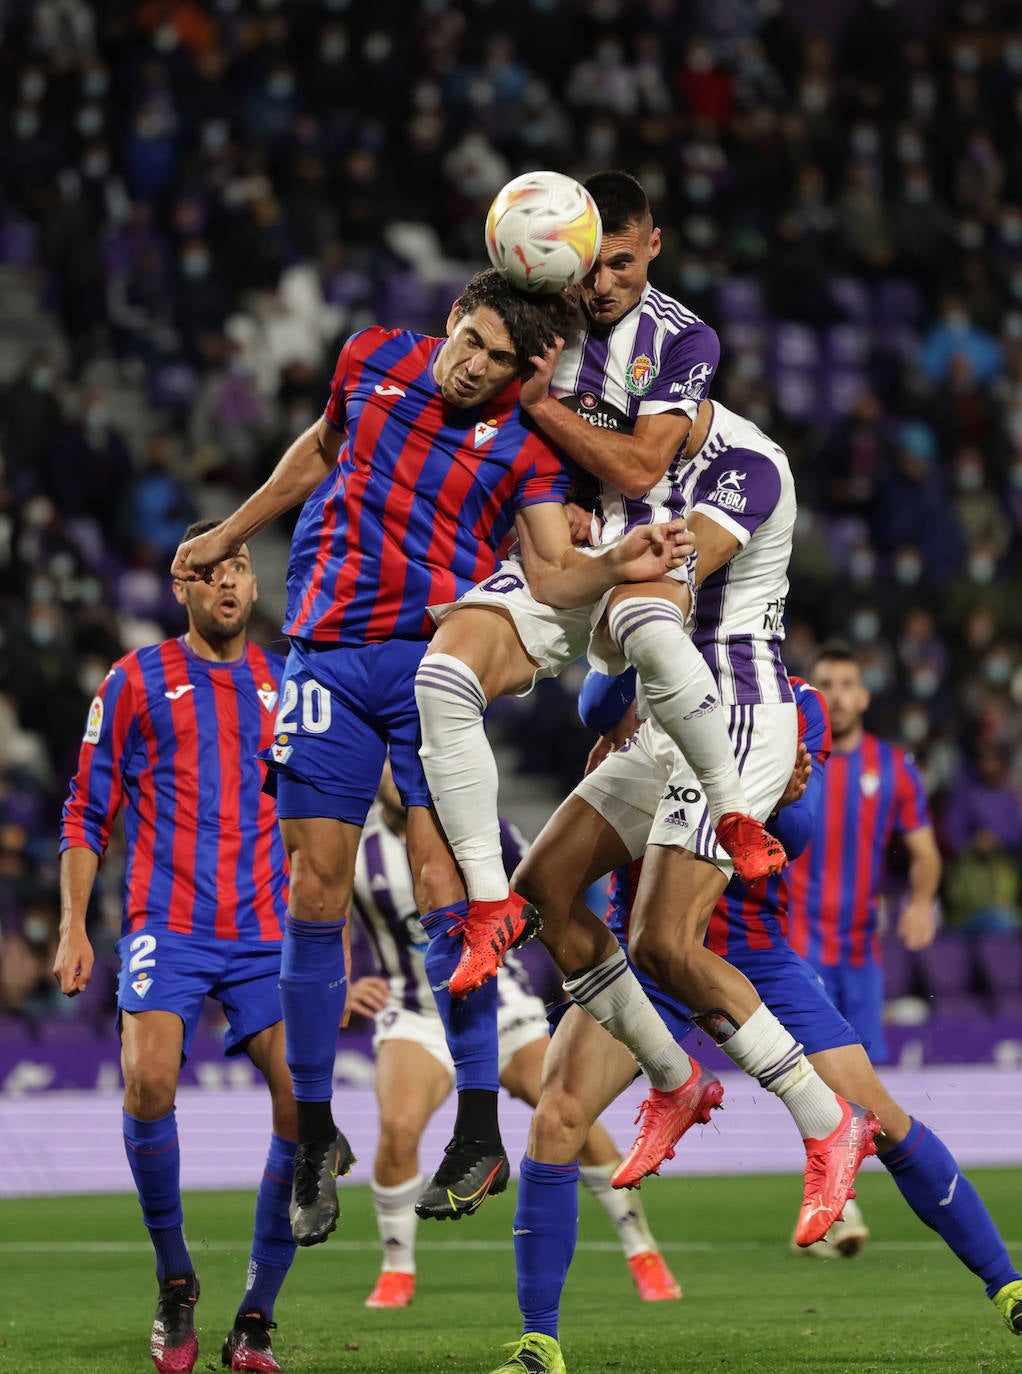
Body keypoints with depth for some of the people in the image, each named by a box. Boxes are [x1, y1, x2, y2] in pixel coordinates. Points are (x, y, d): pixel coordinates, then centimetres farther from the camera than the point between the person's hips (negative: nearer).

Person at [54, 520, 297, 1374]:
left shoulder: (287, 688, 14)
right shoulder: (138, 682, 8)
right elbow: (88, 813, 10)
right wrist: (74, 927, 1)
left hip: (267, 934, 2)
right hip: (168, 927, -2)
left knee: (307, 1100, -14)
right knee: (148, 1079, -25)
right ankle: (176, 1287, -5)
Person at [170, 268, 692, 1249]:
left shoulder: (524, 444, -2)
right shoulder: (372, 359, 7)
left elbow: (552, 574, -6)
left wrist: (619, 565, -26)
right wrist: (228, 535, 34)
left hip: (433, 661, -3)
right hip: (326, 654, 3)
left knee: (442, 881, -16)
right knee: (314, 890, -2)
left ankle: (480, 1130, -15)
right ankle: (314, 1135, 9)